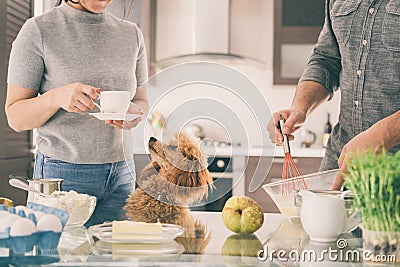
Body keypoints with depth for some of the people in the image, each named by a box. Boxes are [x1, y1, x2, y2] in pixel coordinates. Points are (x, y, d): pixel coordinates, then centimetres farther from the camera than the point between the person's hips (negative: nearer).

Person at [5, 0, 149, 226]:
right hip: (62, 173, -3)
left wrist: (133, 114, -8)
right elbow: (15, 117, -4)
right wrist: (56, 97, -24)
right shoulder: (38, 31, -5)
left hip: (121, 174, 4)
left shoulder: (131, 34, 8)